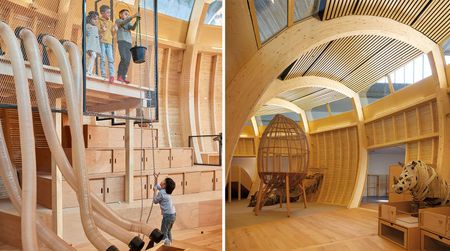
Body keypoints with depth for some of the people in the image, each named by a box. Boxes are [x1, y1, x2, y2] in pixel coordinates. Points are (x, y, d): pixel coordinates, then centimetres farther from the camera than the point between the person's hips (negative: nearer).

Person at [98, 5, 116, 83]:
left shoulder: (110, 22, 21)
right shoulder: (99, 21, 7)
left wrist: (114, 30, 2)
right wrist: (102, 30, -19)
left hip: (109, 42, 4)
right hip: (102, 42, -4)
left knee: (111, 59, -6)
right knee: (103, 59, -7)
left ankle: (112, 75, -10)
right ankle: (103, 75, -6)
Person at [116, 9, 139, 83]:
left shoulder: (128, 23, 28)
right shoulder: (118, 21, 14)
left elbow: (133, 28, 6)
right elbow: (123, 23, -9)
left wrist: (137, 20, -9)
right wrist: (133, 16, -19)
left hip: (129, 43, 5)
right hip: (121, 41, -5)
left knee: (128, 61, -5)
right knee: (124, 59, -20)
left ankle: (123, 77, -6)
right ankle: (119, 76, -18)